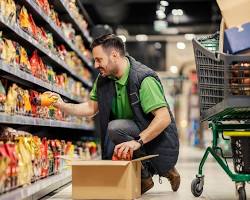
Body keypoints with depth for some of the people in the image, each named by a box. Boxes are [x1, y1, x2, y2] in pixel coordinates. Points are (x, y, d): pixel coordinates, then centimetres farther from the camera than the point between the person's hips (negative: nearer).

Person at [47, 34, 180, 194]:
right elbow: (91, 107, 9)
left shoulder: (143, 78, -24)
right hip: (135, 137, 8)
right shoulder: (104, 79, 0)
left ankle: (145, 176, -14)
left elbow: (164, 118, -30)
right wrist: (62, 105, -4)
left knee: (115, 128, -31)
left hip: (159, 140, -8)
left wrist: (137, 141, -38)